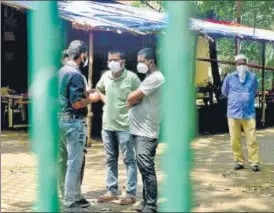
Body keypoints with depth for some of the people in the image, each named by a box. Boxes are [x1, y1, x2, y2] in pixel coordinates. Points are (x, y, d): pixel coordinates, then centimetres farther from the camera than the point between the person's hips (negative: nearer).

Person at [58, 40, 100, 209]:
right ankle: (72, 199, 3)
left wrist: (84, 94, 17)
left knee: (64, 160, 15)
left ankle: (67, 194, 25)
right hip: (74, 121, -10)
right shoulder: (76, 74, -18)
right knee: (75, 162, -2)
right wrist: (91, 98, -7)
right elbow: (76, 103, -22)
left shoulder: (62, 71, 10)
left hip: (62, 119, 10)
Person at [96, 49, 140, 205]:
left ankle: (131, 194, 9)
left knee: (129, 160, 3)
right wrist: (105, 100, 8)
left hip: (124, 126, -6)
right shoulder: (105, 76, 4)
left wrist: (130, 105, -12)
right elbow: (99, 89, 24)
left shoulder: (131, 77, -12)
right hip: (107, 125, 6)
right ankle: (112, 191, 25)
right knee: (111, 160, 15)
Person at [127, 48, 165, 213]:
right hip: (139, 130, 10)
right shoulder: (150, 78, 20)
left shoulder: (155, 77, -14)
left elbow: (132, 98, -16)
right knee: (144, 168, 13)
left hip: (146, 132, -10)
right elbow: (138, 99, 18)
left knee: (147, 168, -9)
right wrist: (134, 99, -2)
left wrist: (131, 98, 4)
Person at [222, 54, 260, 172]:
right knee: (235, 140, 3)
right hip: (233, 113, 1)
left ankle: (254, 162, 2)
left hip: (249, 113, 0)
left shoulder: (253, 77, 3)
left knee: (252, 140, -4)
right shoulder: (229, 77, 1)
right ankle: (239, 162, 14)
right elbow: (225, 92, 19)